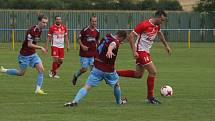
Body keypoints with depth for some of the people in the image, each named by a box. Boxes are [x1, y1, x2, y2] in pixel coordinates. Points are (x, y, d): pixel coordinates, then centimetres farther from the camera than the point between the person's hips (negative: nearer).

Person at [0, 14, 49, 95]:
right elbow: (29, 44, -25)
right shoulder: (32, 30, -25)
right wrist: (40, 48, -24)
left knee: (41, 69, -11)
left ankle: (38, 89, -7)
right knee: (21, 73, 7)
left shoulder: (39, 30, 2)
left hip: (33, 54, 7)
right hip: (25, 55, -7)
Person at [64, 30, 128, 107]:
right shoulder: (116, 42, -14)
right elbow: (112, 45, -39)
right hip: (108, 70, -4)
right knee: (116, 85, 26)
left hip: (97, 68, 4)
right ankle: (119, 101, 44)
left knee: (86, 87, -5)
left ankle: (75, 101, -23)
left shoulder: (105, 37, 6)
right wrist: (109, 50, -60)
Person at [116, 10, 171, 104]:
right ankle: (150, 96, -1)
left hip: (146, 51, 10)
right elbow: (131, 36, -20)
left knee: (138, 75, 14)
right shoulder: (144, 25, -21)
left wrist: (166, 45, 30)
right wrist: (134, 51, -25)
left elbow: (160, 34, 30)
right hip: (140, 51, -10)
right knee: (153, 72, -11)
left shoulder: (157, 26, 5)